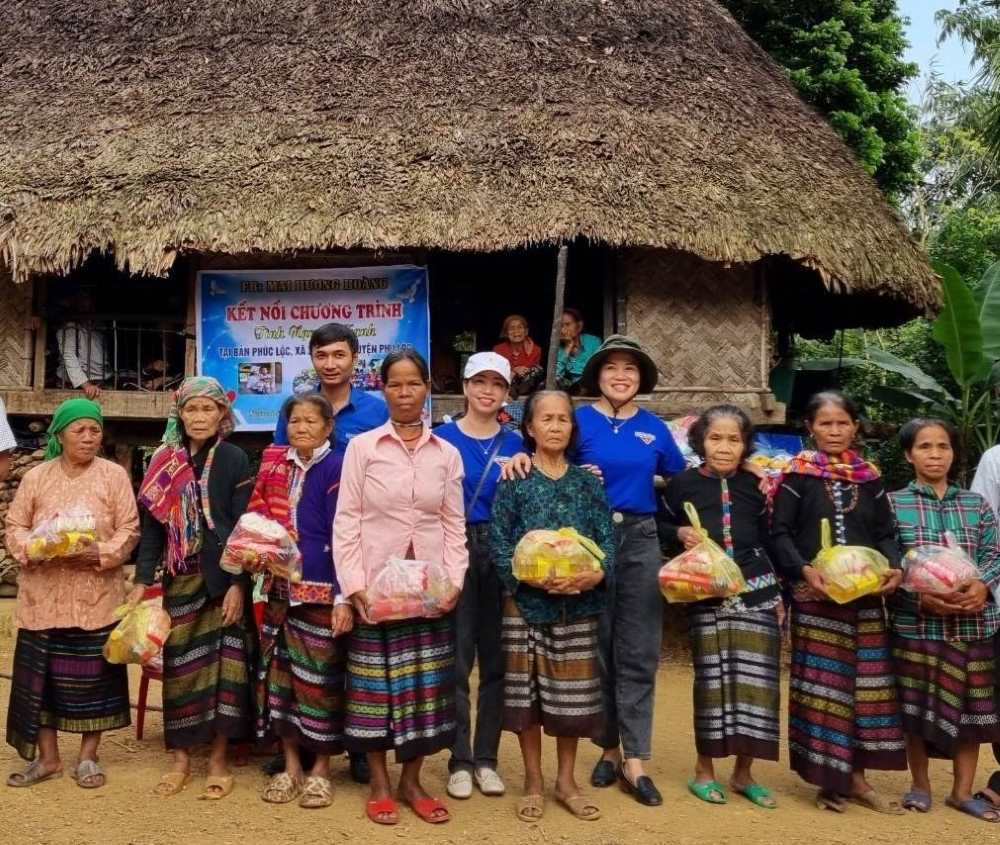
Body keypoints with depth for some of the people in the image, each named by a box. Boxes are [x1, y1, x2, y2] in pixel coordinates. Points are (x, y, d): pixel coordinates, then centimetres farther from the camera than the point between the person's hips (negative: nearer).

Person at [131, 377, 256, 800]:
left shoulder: (234, 459, -4)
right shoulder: (165, 462, 6)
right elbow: (153, 525, 7)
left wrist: (238, 584, -13)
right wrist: (141, 582, 0)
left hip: (223, 578, -3)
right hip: (180, 580, 3)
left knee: (223, 663, 1)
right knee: (180, 664, 7)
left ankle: (219, 758, 13)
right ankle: (181, 757, 20)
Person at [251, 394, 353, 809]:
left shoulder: (335, 470, -7)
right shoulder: (277, 466, 9)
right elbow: (261, 519, 19)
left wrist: (343, 596, -16)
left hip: (320, 589, -5)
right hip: (280, 587, 6)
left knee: (320, 678, 3)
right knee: (279, 675, 10)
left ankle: (320, 769, 18)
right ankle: (291, 765, 23)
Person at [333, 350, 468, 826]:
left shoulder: (447, 454, 7)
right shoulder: (362, 447, -1)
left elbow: (454, 525, 7)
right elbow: (346, 521, -3)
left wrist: (454, 581, -4)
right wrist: (354, 584, -11)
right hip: (376, 585, -2)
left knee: (425, 683, 6)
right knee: (376, 682, 3)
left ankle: (411, 781, 21)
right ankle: (379, 785, 18)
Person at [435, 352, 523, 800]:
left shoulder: (514, 445, 9)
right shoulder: (441, 438, 1)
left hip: (503, 554, 3)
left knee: (496, 659, 7)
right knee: (456, 659, 0)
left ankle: (486, 758, 18)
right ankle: (459, 760, 12)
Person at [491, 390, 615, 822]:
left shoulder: (587, 482, 7)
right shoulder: (515, 482, -1)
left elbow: (607, 539, 2)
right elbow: (499, 542, -6)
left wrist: (596, 574, -18)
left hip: (578, 605, 2)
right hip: (526, 602, -2)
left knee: (572, 694, 8)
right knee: (526, 690, 4)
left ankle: (566, 780, 23)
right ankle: (533, 782, 18)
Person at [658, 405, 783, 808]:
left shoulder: (755, 485, 6)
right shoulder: (683, 483, -1)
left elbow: (768, 541, 12)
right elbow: (660, 526, 10)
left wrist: (777, 593, 10)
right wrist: (680, 534, -11)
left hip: (756, 592, 2)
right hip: (706, 593, -2)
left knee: (755, 678, 2)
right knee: (711, 677, 2)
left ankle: (744, 772, 17)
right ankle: (704, 769, 17)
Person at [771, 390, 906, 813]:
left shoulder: (869, 478, 10)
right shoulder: (798, 475, -2)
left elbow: (886, 533, 9)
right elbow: (780, 533, -7)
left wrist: (894, 567, -10)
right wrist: (805, 570, -22)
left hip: (865, 595, 4)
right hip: (815, 596, -4)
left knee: (864, 683, 8)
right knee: (820, 683, 1)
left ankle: (856, 777, 19)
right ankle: (828, 778, 11)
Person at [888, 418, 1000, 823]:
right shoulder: (893, 503, 0)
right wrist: (921, 596, -19)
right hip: (915, 621, -2)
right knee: (917, 706, 5)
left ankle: (963, 790, 23)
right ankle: (920, 784, 23)